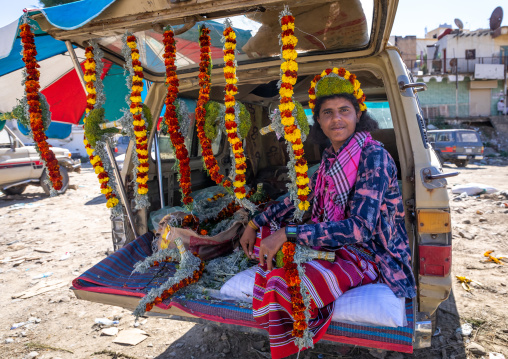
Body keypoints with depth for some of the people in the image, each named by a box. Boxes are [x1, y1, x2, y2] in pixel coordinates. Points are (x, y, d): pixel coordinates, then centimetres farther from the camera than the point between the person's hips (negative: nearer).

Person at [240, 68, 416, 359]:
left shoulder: (373, 156, -21)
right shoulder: (331, 156, 4)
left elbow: (360, 228, -30)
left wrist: (287, 233, -34)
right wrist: (255, 223, 10)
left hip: (372, 256, -8)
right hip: (338, 245, 8)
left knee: (287, 284, -26)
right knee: (268, 248, 2)